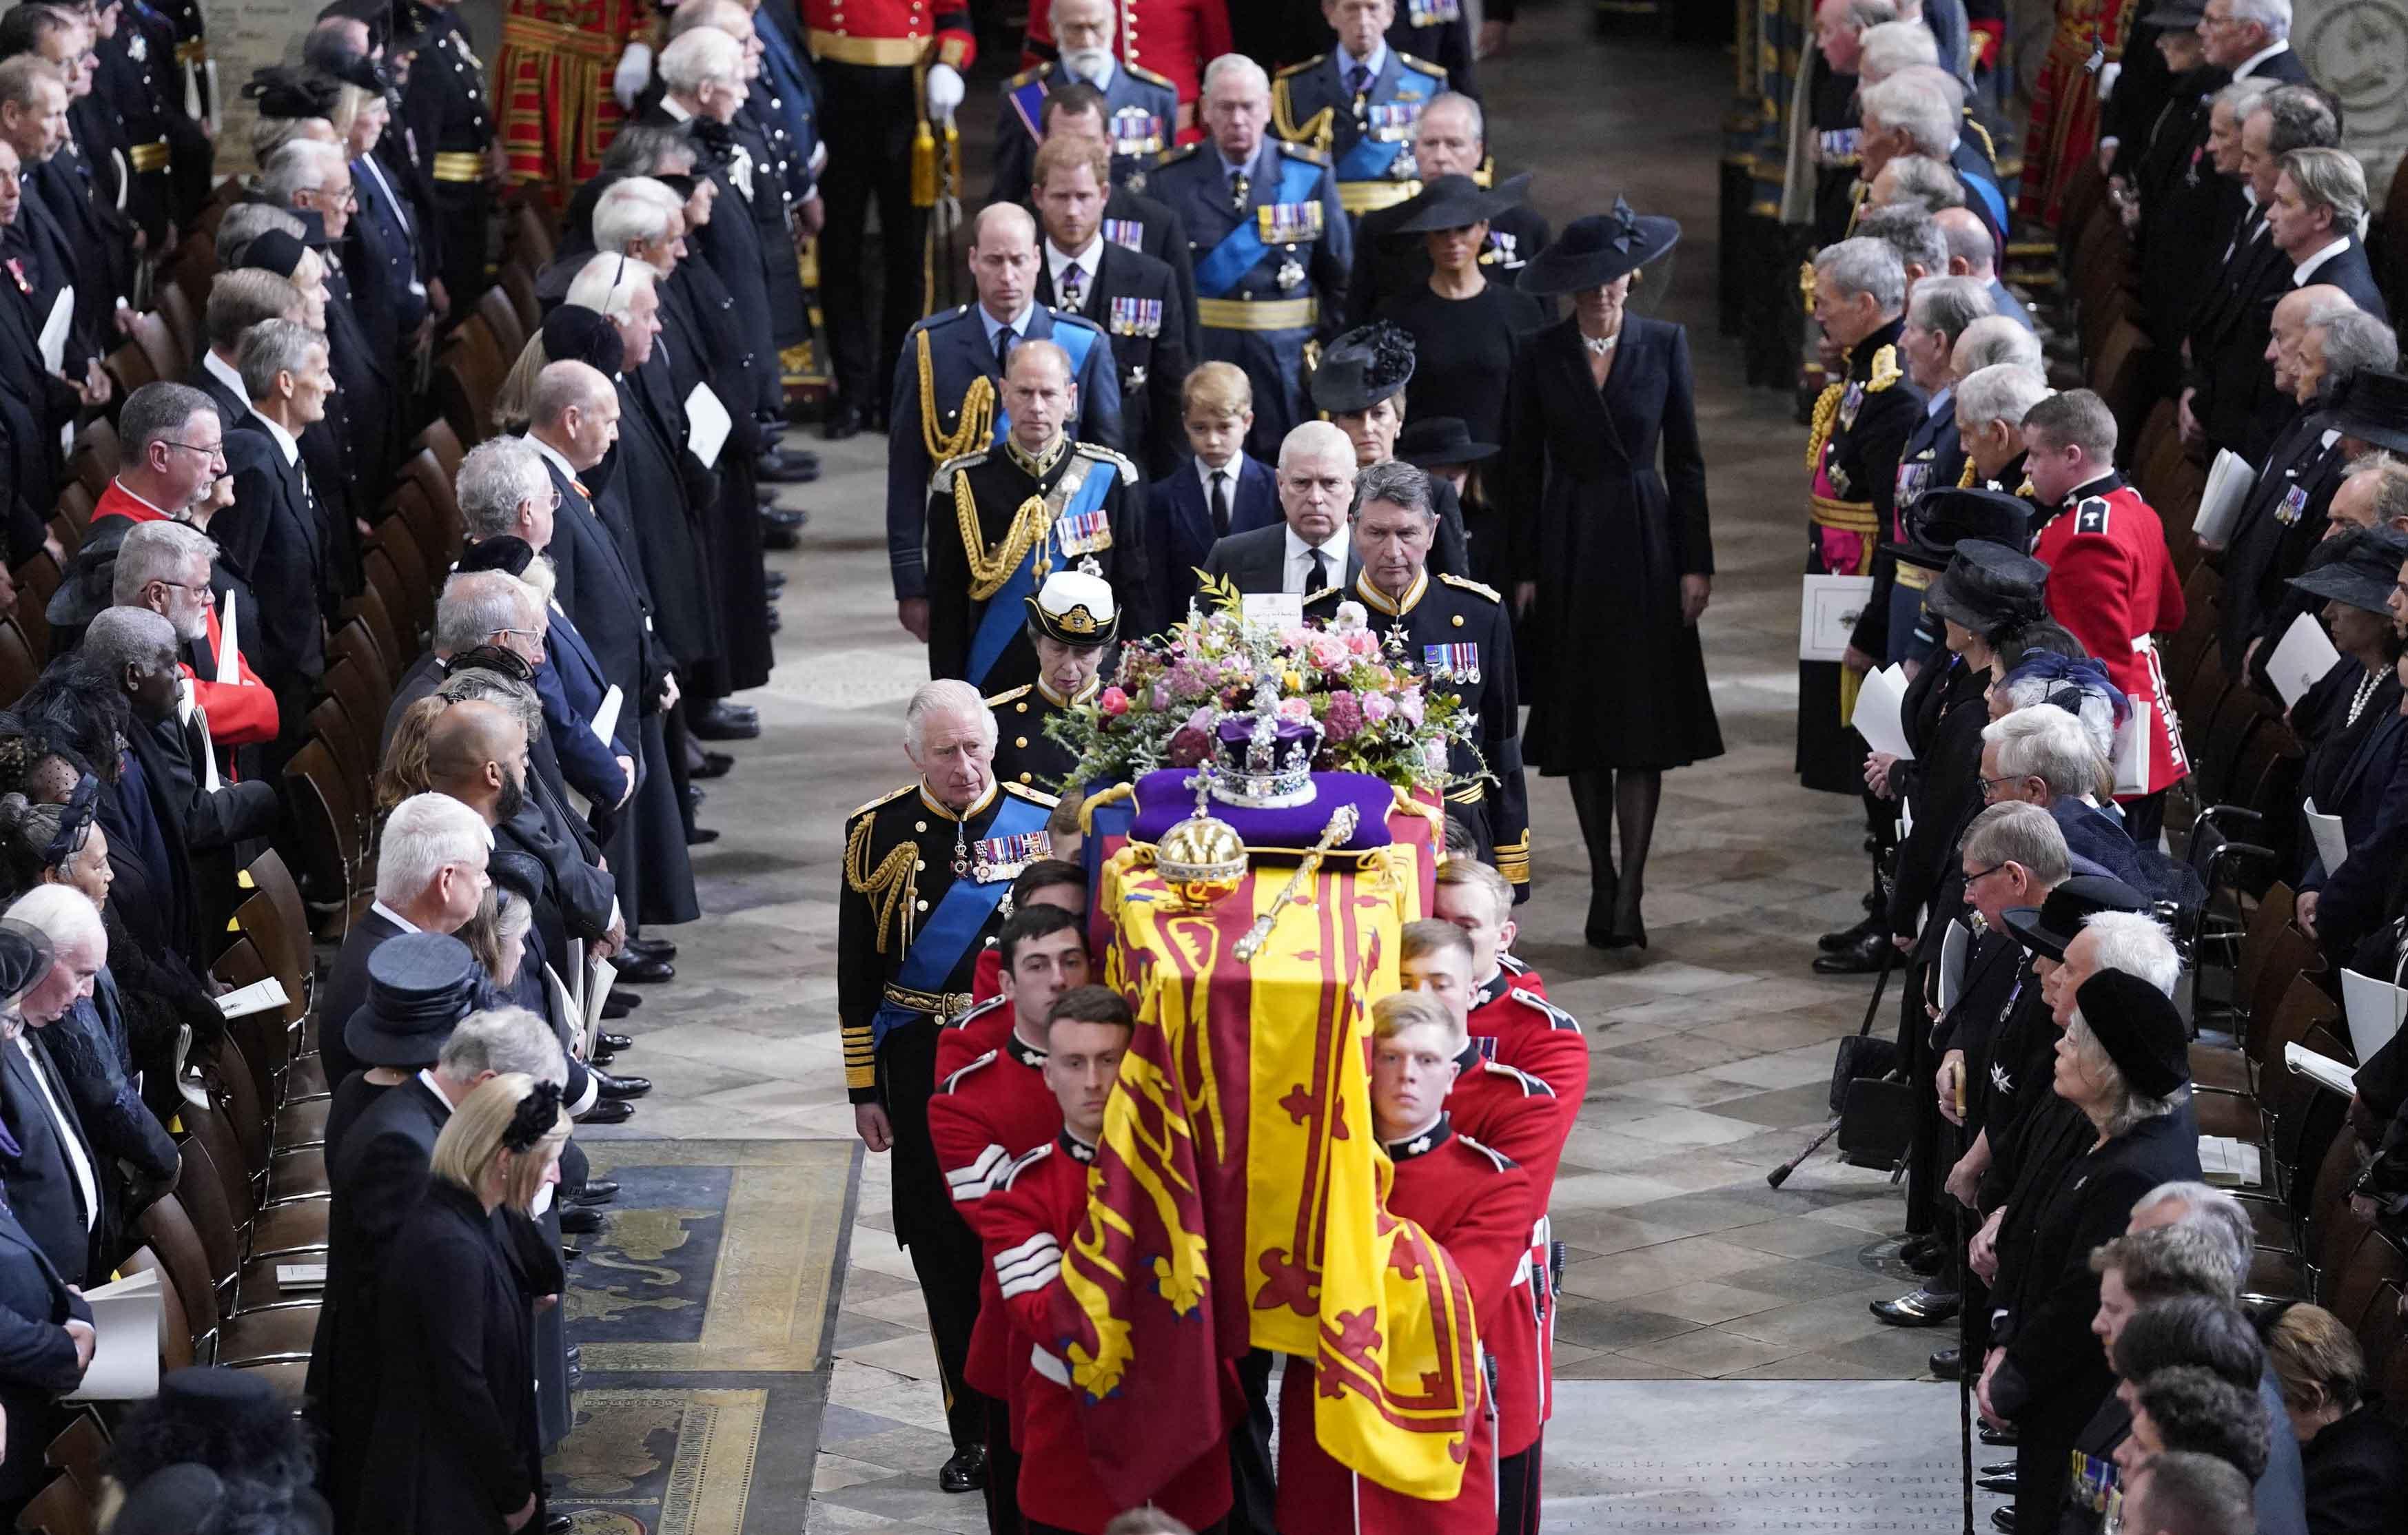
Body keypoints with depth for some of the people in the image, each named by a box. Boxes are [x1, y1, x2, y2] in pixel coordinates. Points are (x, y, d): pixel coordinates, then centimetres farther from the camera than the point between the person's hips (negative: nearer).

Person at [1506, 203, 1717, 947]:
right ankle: (1603, 881, 16)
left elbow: (1685, 459, 3)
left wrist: (1695, 563, -1)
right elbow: (1523, 468, 4)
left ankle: (1628, 895, -7)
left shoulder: (1664, 344, 1)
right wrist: (1524, 571, -1)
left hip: (1643, 542, -1)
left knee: (1643, 722, -6)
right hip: (1568, 549, 1)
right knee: (1579, 723, 5)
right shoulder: (1540, 355, 1)